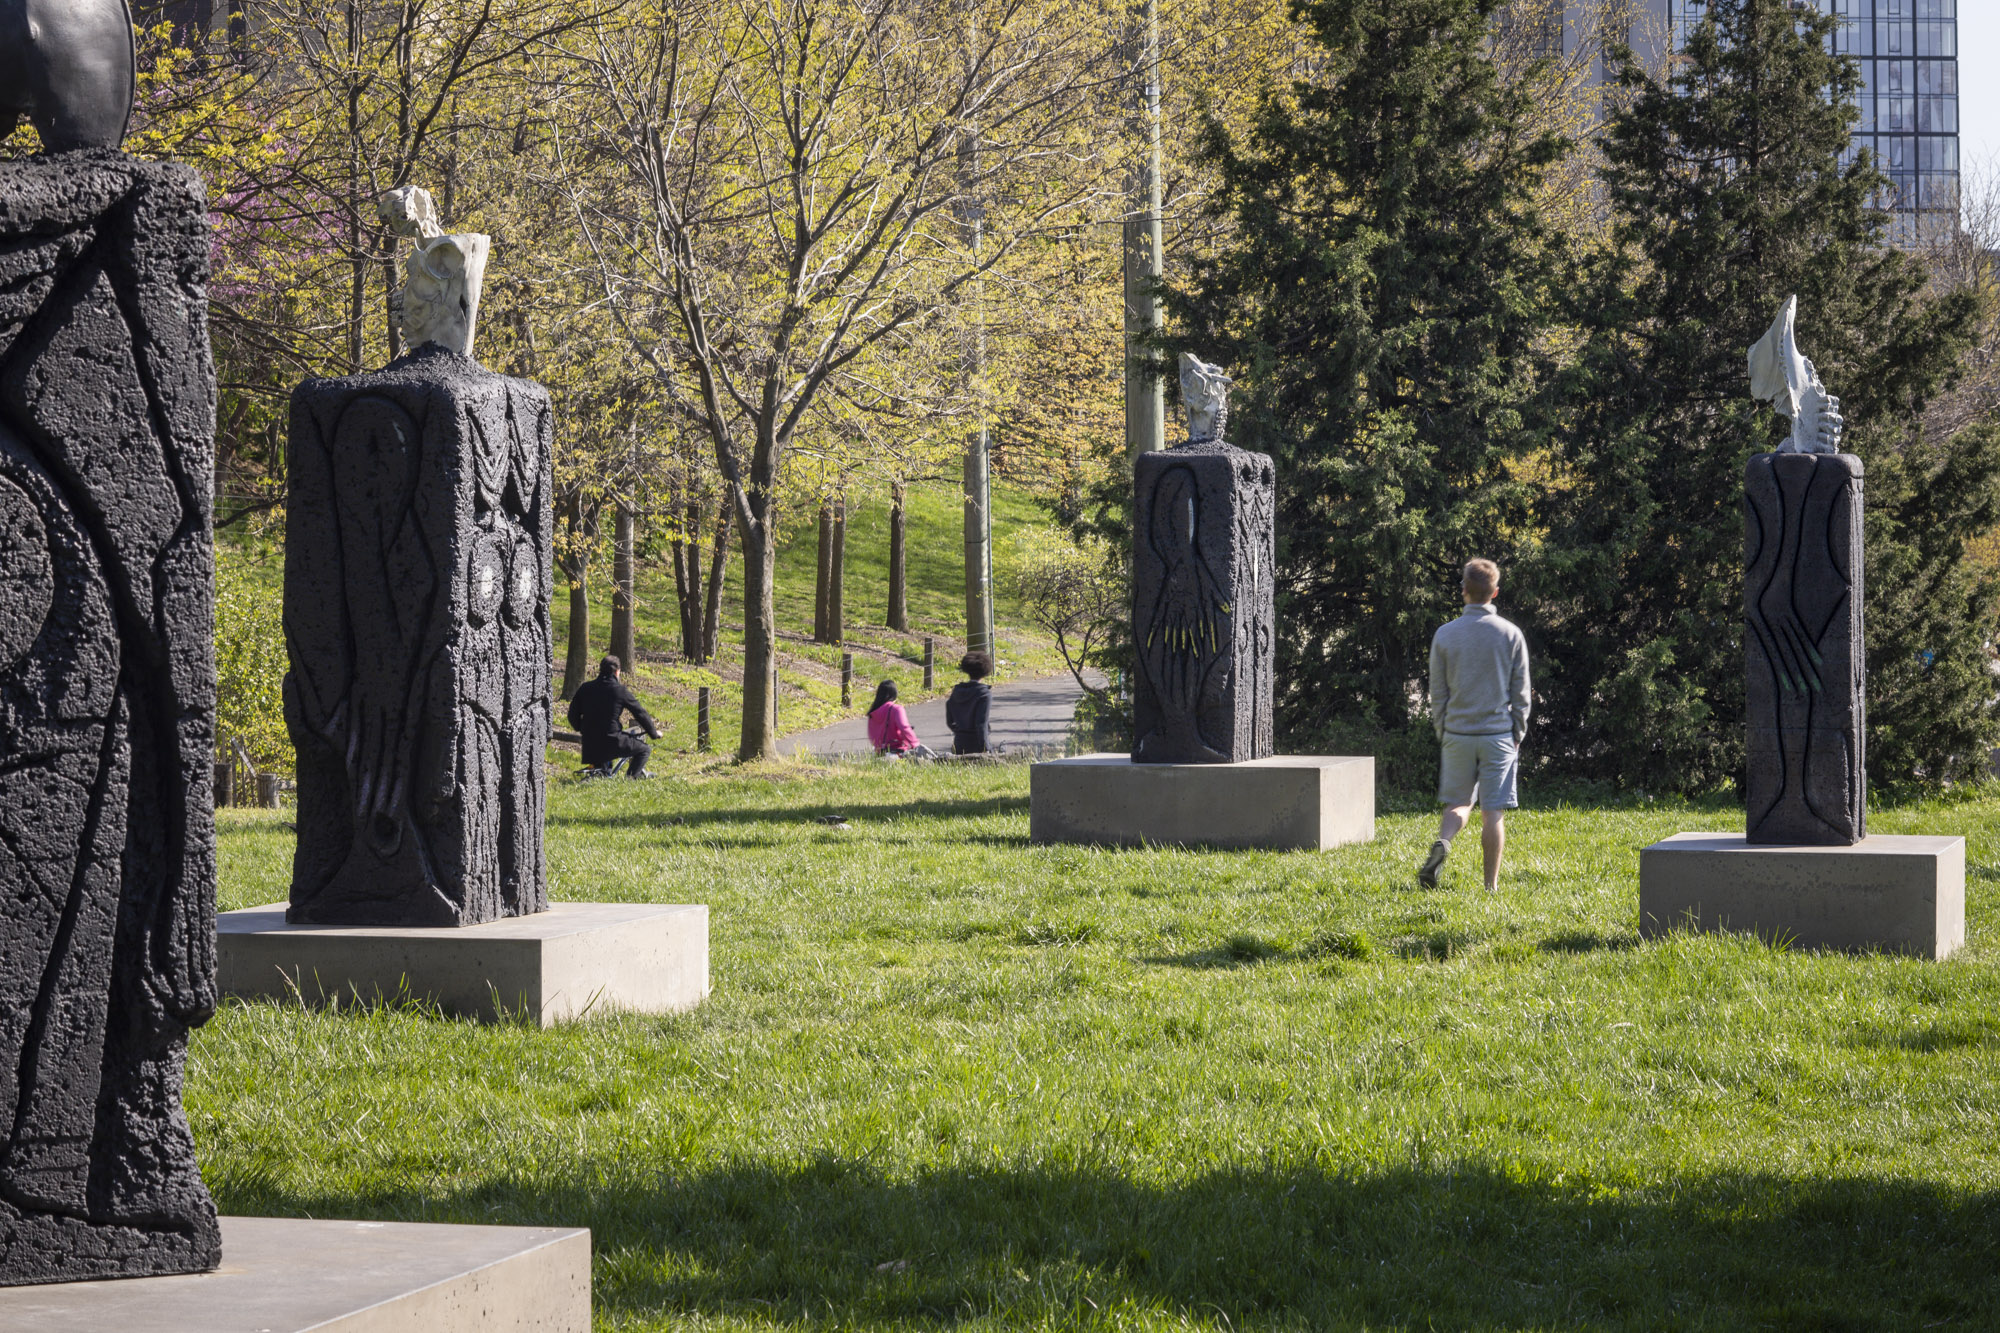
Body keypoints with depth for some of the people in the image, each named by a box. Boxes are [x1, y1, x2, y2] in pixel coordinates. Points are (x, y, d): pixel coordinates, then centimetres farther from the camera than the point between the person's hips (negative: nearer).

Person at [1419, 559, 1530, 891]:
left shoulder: (1444, 635, -2)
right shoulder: (1511, 635, -3)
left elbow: (1438, 693, 2)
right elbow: (1520, 693, 0)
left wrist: (1443, 734, 12)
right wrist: (1517, 736, 9)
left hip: (1457, 735, 1)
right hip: (1498, 734, -1)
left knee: (1458, 803, 14)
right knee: (1493, 812, 2)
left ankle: (1442, 844, -17)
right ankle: (1491, 886, 3)